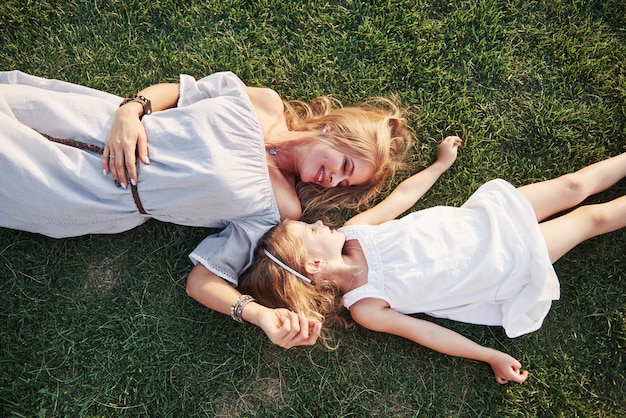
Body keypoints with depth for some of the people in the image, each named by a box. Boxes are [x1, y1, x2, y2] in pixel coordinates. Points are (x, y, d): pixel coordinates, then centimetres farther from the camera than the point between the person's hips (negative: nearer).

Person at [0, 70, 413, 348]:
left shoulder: (278, 208, -15)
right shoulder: (266, 103, -8)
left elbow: (204, 281, -15)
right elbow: (176, 90, 2)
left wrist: (262, 314, -34)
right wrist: (130, 110, -18)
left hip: (108, 200, -2)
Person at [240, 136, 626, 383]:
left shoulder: (353, 231, -12)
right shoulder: (363, 308, -22)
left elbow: (402, 196, 0)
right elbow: (424, 332, -15)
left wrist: (442, 162, 12)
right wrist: (492, 357, -15)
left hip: (483, 216, 4)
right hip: (506, 268, -4)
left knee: (572, 186, 12)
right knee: (592, 219, 7)